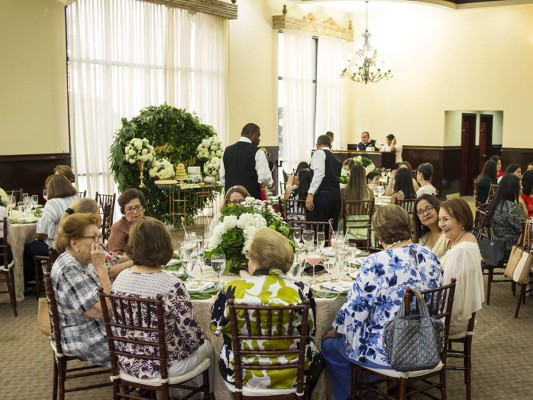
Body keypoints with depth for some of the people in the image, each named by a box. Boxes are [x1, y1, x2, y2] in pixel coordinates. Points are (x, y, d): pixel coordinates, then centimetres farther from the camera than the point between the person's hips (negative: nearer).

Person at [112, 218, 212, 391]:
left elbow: (118, 324, 6)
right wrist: (197, 344, 1)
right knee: (206, 346, 25)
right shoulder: (172, 286, -27)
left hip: (127, 362, 6)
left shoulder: (120, 278, -8)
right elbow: (193, 337, -22)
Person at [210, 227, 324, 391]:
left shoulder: (232, 289, -15)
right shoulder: (301, 290, -15)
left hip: (241, 373, 1)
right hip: (292, 374, 0)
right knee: (316, 358, 32)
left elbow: (216, 326, 1)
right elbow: (310, 332, 0)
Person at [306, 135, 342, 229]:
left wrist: (310, 193, -21)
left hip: (323, 195, -8)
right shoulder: (335, 159, 23)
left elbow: (319, 173, -16)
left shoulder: (319, 153, 1)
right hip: (336, 195, 8)